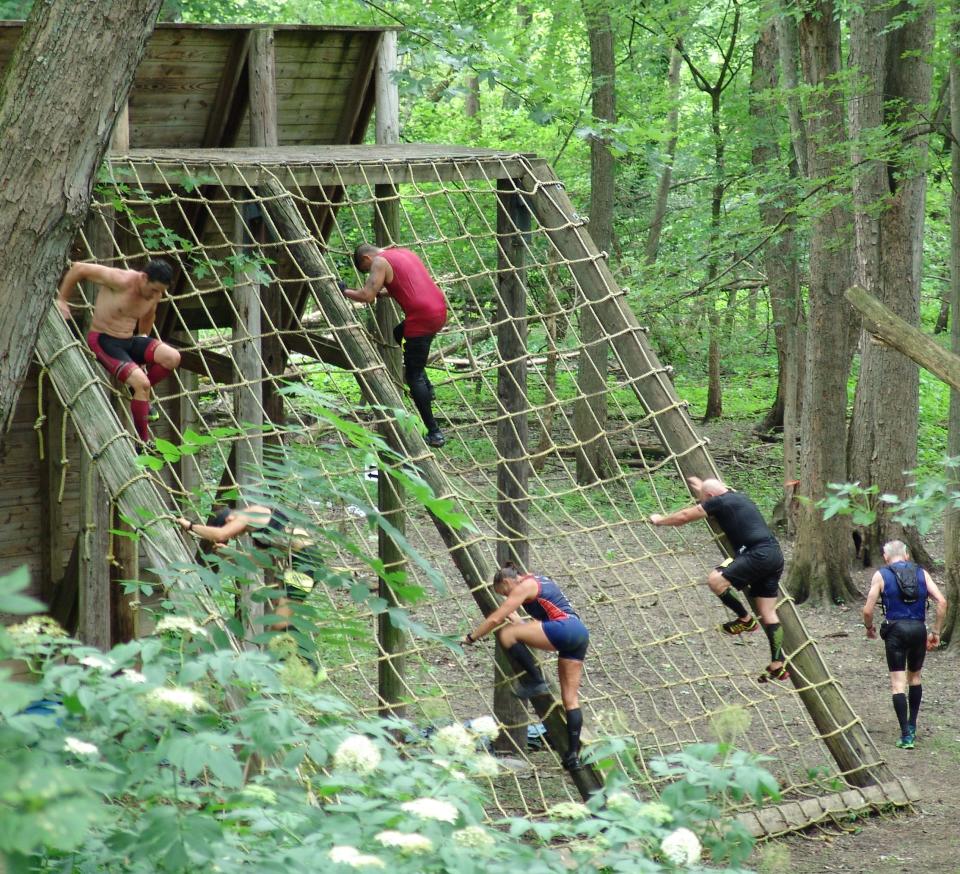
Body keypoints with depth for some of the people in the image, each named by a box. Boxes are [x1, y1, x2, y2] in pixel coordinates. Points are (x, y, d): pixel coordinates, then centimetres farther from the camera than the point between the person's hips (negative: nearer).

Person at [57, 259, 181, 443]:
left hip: (129, 340, 7)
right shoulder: (121, 281, -22)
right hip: (103, 341, -7)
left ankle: (139, 393, 6)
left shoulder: (155, 293, 0)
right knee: (141, 382, -26)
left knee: (173, 358, -16)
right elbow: (79, 268, -17)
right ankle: (142, 441, -15)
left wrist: (143, 335, 24)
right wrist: (61, 300, -12)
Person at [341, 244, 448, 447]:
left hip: (421, 317, -9)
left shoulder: (380, 262, -4)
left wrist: (345, 291, 4)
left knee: (413, 375, -2)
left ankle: (434, 433, -5)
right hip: (439, 310, 9)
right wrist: (381, 292, 30)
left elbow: (367, 296, -11)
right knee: (397, 335, 32)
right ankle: (425, 388, 23)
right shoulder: (403, 253, 21)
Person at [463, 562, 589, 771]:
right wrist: (519, 623, 47)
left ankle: (535, 681, -9)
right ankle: (573, 754, 2)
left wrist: (472, 637, 10)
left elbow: (495, 619, 0)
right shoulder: (539, 580, 26)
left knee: (506, 634, -9)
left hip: (564, 629, -9)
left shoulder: (523, 587, 0)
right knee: (570, 698, 6)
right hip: (580, 634, 9)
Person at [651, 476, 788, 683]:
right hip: (775, 555, 10)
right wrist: (700, 485, 64)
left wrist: (660, 520, 23)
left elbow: (684, 516, 7)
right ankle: (778, 666, 5)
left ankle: (745, 619, 1)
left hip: (759, 555, -10)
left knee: (716, 580, -14)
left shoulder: (719, 502, -3)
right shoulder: (737, 497, 22)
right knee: (768, 613, 7)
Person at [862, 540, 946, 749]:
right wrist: (936, 633, 7)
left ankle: (906, 736, -9)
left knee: (898, 684, -1)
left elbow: (868, 610, -1)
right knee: (914, 677, 23)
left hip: (895, 630, -3)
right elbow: (941, 602, 0)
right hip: (919, 629, 3)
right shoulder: (921, 573, 10)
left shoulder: (881, 575, 4)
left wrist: (869, 628, 19)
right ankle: (912, 727, 28)